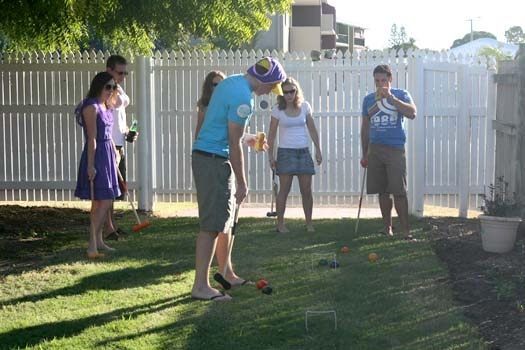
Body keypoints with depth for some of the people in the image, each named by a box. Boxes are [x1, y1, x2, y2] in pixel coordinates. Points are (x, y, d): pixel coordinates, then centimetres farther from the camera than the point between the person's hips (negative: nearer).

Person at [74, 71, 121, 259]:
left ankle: (98, 241, 21)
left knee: (99, 202, 14)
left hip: (107, 154, 9)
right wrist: (91, 165, -21)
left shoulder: (105, 106, 13)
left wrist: (115, 151, 23)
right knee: (104, 201, -13)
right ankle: (92, 246, -14)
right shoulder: (91, 107, -15)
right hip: (96, 155, -9)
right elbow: (92, 138, -20)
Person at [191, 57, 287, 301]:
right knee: (212, 224, -9)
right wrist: (241, 183, -12)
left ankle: (227, 275, 26)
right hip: (214, 160, -10)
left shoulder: (231, 82, 11)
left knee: (225, 220, 17)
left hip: (206, 154, 10)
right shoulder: (243, 98, -19)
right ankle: (200, 286, -8)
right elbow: (234, 145, -17)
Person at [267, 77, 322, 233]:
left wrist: (318, 150, 6)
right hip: (286, 152, -3)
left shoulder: (305, 106, 4)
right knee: (284, 190, -3)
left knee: (307, 190, 3)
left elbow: (312, 129, 10)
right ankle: (280, 223, 4)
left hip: (303, 151, 3)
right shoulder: (278, 110, -3)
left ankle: (309, 223, 13)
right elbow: (272, 134, 1)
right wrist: (270, 156, -3)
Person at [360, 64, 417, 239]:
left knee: (399, 191, -8)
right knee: (382, 191, 7)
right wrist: (364, 155, 15)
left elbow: (412, 113, -17)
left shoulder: (401, 95, 2)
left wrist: (391, 97, -21)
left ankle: (405, 230, -6)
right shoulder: (368, 99, 13)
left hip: (395, 149, -4)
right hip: (375, 149, 4)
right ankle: (387, 227, 16)